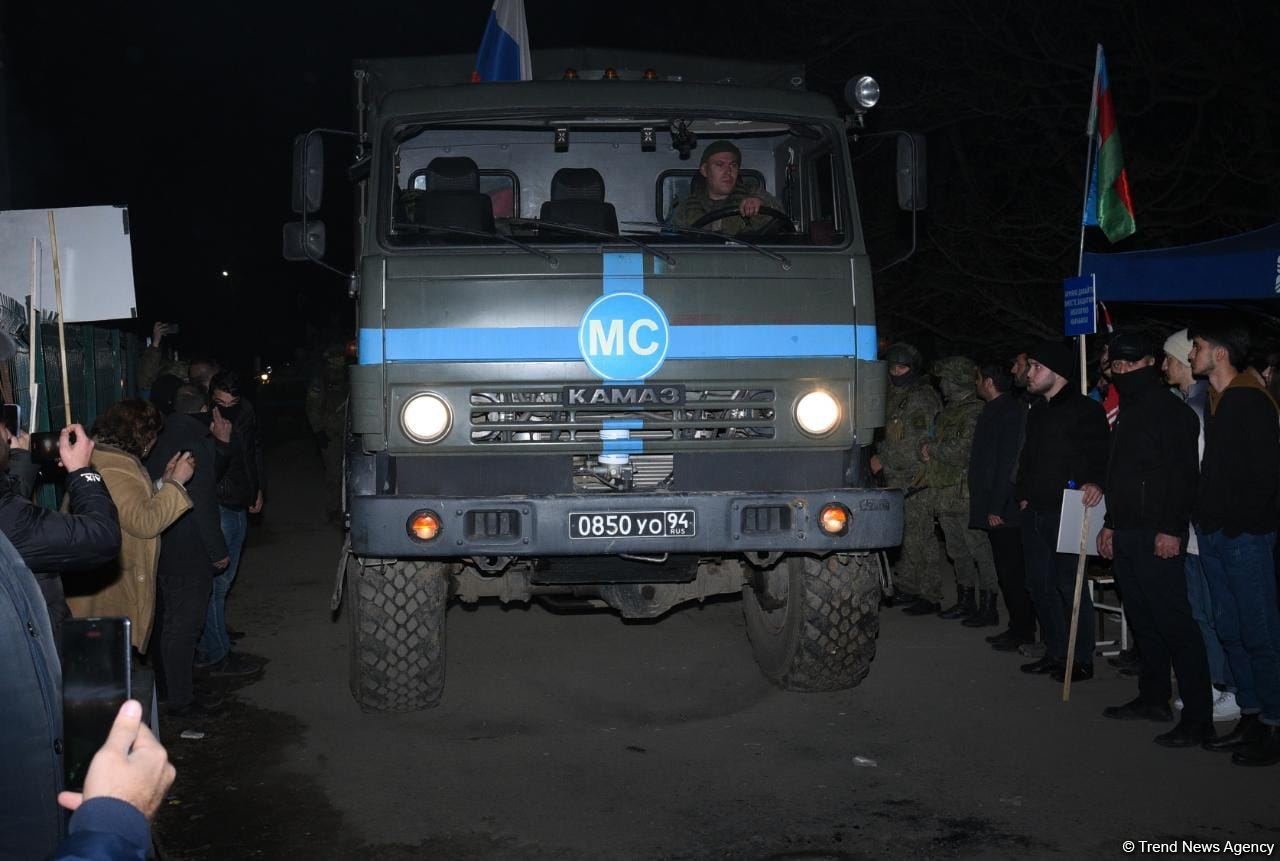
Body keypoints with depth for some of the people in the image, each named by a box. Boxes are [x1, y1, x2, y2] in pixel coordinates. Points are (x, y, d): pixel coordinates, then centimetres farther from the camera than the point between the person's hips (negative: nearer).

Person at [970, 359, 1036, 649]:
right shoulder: (993, 411, 15)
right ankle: (1020, 628, 20)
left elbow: (1007, 463, -20)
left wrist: (996, 508, -21)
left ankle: (1022, 632, 3)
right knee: (1009, 572, 13)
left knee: (1011, 572, -3)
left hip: (1004, 510, -10)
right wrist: (990, 505, 17)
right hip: (995, 508, 10)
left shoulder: (1009, 412, -14)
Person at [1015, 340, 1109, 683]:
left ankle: (1082, 660, 7)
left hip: (1065, 512, -8)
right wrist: (1023, 494, 16)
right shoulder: (1037, 411, 17)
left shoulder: (1085, 410, -8)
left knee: (1070, 586, -3)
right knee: (1039, 584, 12)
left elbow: (1101, 452, -16)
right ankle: (1056, 652, 23)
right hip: (1035, 512, 8)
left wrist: (1095, 481, -33)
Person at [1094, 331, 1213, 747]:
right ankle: (1154, 698, 23)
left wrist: (1172, 529, -22)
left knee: (1174, 624, -9)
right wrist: (1110, 524, 22)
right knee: (1143, 621, 14)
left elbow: (1185, 474, -17)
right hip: (1125, 536, 9)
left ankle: (1198, 717, -6)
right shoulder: (1127, 415, 20)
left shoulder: (1172, 411, -9)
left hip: (1158, 537, -9)